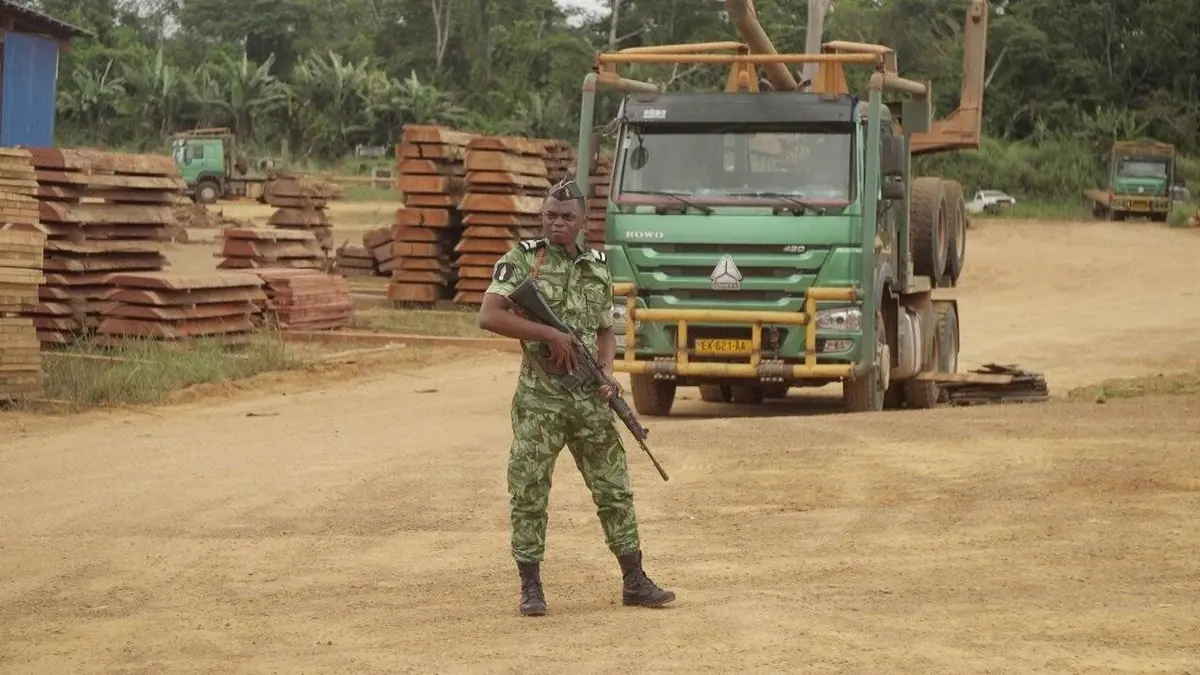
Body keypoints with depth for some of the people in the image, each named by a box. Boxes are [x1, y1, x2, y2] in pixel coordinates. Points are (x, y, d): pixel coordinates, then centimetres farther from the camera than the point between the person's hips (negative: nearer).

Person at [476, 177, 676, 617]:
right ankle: (531, 588, 9)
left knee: (614, 489, 7)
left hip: (590, 399, 4)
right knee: (529, 494, 0)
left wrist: (607, 371, -1)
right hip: (539, 399, -4)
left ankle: (635, 582, 15)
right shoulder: (521, 260, -4)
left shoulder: (598, 268, 11)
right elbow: (489, 316, -15)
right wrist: (549, 333, -20)